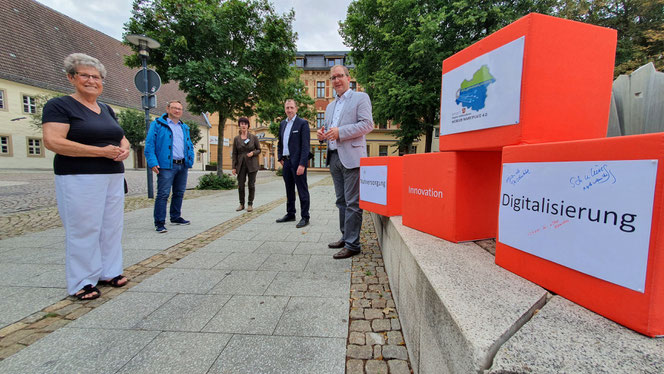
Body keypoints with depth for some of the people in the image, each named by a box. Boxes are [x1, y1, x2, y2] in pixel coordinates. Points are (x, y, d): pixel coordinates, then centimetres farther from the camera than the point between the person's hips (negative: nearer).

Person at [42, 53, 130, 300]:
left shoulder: (107, 110, 17)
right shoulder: (59, 106, -3)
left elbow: (122, 138, 22)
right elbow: (53, 141, -15)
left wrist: (124, 149, -3)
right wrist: (102, 151, -19)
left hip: (113, 177, 7)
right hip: (79, 178, -6)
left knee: (112, 226, 9)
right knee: (83, 229, -2)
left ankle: (109, 272, 22)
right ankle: (82, 282, 11)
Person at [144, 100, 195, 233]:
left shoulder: (184, 127, 18)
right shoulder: (158, 124, 0)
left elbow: (190, 145, 23)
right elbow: (149, 144, -6)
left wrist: (190, 160, 8)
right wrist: (152, 163, -16)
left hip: (182, 166, 6)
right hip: (166, 166, -6)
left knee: (179, 193, 14)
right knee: (163, 194, -8)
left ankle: (175, 217, 28)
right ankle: (159, 222, -1)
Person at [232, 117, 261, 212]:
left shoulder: (254, 137, 2)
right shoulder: (236, 139, 6)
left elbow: (259, 150, 7)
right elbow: (234, 153, 6)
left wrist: (253, 153, -14)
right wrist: (234, 167, 1)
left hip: (252, 164, -1)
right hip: (241, 164, 1)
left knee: (251, 184, 1)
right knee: (240, 185, 2)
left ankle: (250, 204, 13)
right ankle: (241, 204, 17)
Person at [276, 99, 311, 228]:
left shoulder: (302, 123, -7)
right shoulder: (282, 124, 14)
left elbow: (305, 146, -14)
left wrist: (302, 164, -20)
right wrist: (280, 158, 11)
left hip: (298, 162, -7)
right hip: (286, 162, 7)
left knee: (302, 190, -1)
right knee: (289, 190, 15)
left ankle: (305, 217, 7)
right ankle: (290, 214, 27)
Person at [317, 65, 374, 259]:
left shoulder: (360, 97, 2)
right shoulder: (330, 106, 24)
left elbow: (367, 124, -10)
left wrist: (340, 132, -19)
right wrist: (322, 133, 4)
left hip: (351, 157, -8)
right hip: (334, 157, 8)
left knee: (352, 203, -6)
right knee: (341, 201, 13)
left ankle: (352, 244, 0)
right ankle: (345, 237, 24)